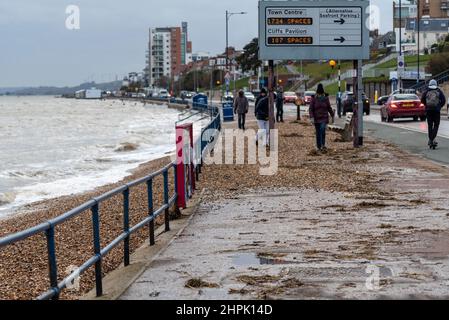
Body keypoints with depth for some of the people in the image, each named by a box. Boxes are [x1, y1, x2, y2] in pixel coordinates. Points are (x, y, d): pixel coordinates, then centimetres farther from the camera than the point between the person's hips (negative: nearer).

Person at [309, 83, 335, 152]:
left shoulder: (326, 98, 1)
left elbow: (329, 108, 12)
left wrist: (332, 116, 14)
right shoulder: (314, 99, -3)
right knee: (318, 133, 6)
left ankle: (323, 145, -22)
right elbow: (311, 109, -6)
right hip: (316, 119, 1)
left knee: (322, 130, -22)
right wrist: (311, 117, -17)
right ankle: (318, 147, 15)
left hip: (324, 118, -1)